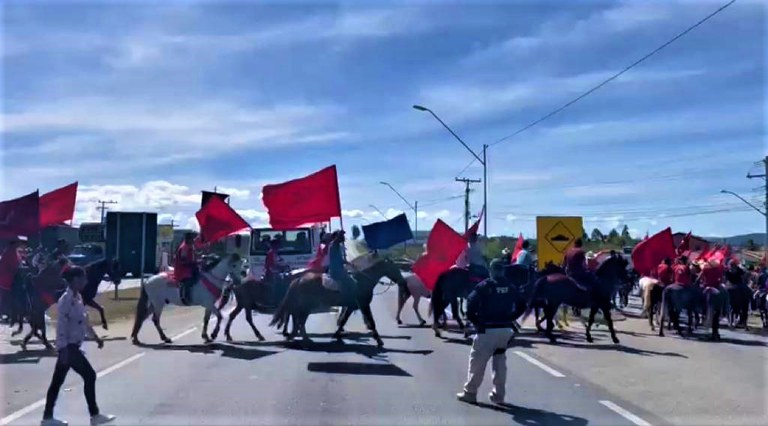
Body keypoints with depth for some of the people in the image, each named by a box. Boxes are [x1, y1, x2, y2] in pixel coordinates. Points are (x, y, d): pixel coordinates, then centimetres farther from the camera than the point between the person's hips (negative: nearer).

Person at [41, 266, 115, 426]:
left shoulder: (77, 297, 10)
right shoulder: (66, 299, -19)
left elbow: (84, 321, 20)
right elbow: (62, 325, -22)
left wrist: (95, 337, 24)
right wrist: (64, 349, -25)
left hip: (72, 346, 9)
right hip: (68, 347, -9)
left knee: (58, 381, 13)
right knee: (89, 376, -3)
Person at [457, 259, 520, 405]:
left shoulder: (484, 287, -6)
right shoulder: (511, 288, 7)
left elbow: (471, 305, -11)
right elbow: (517, 309, 8)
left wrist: (475, 321, 2)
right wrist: (508, 320, 15)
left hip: (488, 329, -4)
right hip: (506, 330, 5)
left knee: (477, 361, 5)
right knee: (500, 361, 15)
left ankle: (470, 392, 9)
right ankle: (498, 395, 15)